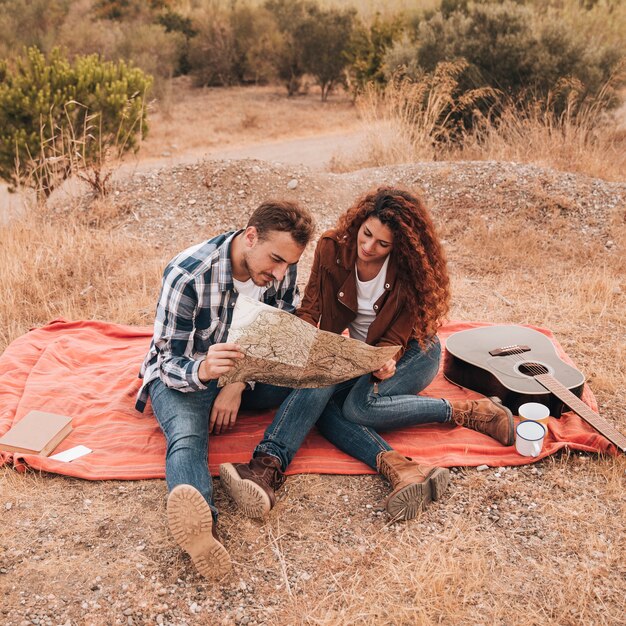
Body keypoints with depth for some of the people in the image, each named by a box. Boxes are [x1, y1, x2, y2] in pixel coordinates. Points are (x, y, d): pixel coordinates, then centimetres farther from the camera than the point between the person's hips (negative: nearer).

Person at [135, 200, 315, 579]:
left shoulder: (284, 269, -11)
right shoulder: (187, 274, -25)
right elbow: (170, 362, -22)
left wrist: (238, 384, -17)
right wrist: (203, 371, -47)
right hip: (180, 373, -5)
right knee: (187, 435, -38)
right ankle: (203, 524, -65)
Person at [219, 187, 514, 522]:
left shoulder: (410, 269, -17)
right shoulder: (332, 248, -11)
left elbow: (396, 338, -17)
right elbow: (311, 305, -10)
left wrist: (385, 364, -39)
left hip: (412, 351, -4)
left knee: (360, 405, -33)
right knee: (317, 384, -30)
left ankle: (465, 411, -23)